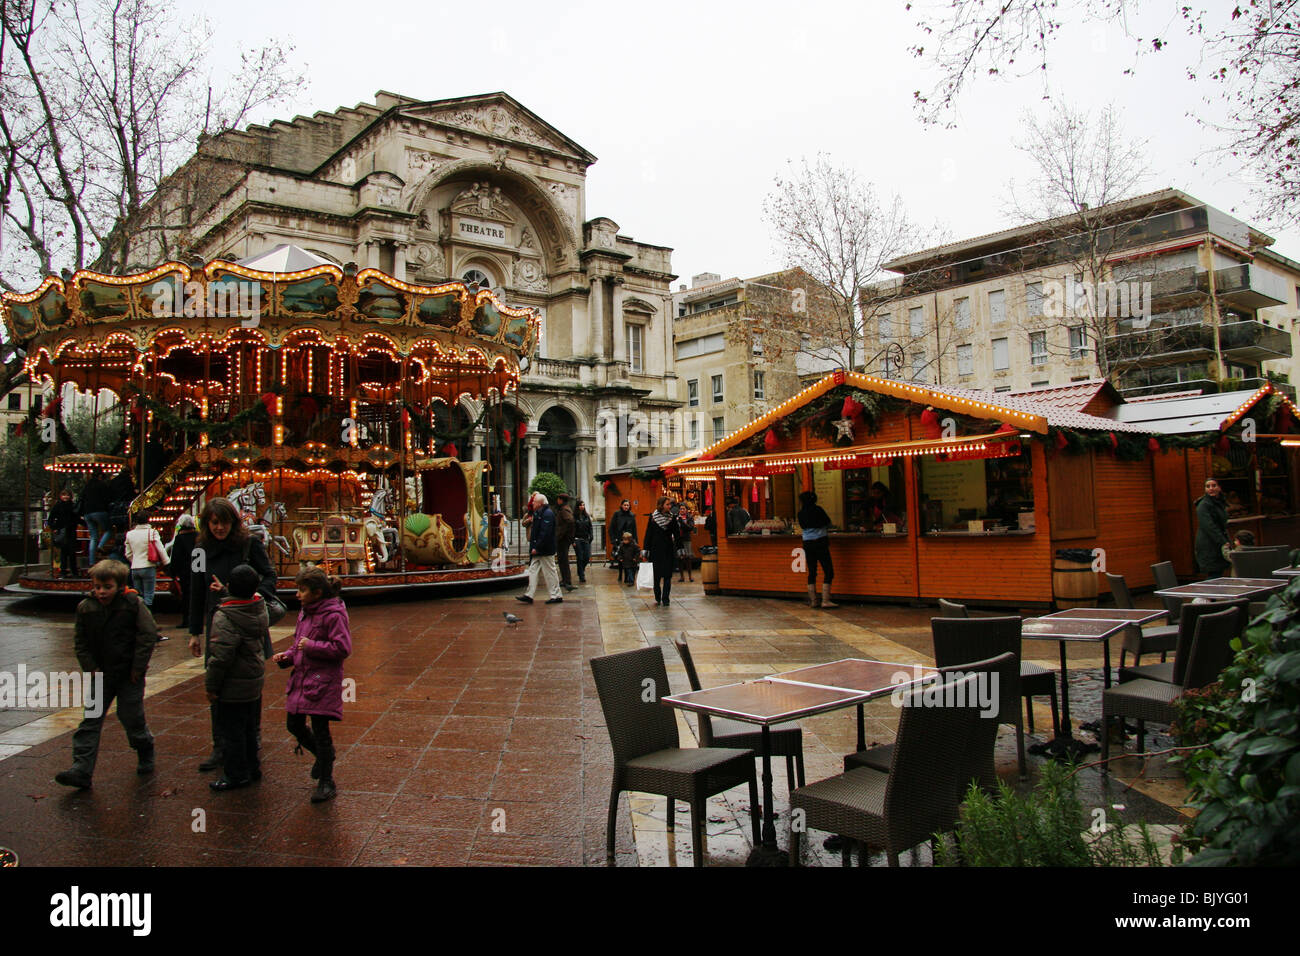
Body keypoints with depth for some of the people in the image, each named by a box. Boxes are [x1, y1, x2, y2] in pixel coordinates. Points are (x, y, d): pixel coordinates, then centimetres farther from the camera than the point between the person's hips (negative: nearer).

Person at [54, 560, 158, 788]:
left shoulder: (133, 604, -10)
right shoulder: (85, 608, 1)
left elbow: (149, 635, -9)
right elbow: (80, 642, 8)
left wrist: (138, 667, -10)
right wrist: (90, 668, -2)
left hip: (129, 675, -3)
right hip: (100, 675, 4)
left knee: (131, 717, 3)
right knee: (90, 720, -1)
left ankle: (145, 752, 30)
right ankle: (81, 770, -1)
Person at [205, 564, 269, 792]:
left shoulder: (225, 617, -23)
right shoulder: (261, 609, -2)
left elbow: (221, 656, -23)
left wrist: (212, 685, -14)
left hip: (233, 687, -7)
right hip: (255, 683, 8)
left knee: (230, 730, 5)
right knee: (249, 728, 20)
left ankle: (236, 775, 14)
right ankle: (252, 767, 30)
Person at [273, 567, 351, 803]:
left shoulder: (333, 615, -15)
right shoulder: (304, 613, 11)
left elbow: (342, 648, -20)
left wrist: (311, 646, -19)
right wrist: (287, 656, 3)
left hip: (323, 681, -9)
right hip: (301, 678, 9)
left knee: (320, 729, -3)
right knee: (294, 725, 14)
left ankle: (326, 782, 10)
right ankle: (324, 755, 39)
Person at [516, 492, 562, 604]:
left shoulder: (547, 514, -17)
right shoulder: (538, 513, 14)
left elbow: (545, 534, -24)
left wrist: (537, 548, -23)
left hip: (545, 550, -10)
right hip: (538, 550, 10)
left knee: (550, 572, -2)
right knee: (533, 570, 9)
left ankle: (556, 596, 7)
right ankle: (529, 595, 11)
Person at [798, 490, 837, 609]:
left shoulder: (800, 513, 3)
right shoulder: (818, 509, -6)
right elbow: (828, 523, 4)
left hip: (807, 544, 5)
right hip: (820, 542, -5)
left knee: (812, 572, 12)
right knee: (828, 571, -2)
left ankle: (813, 601, 13)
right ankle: (825, 601, -9)